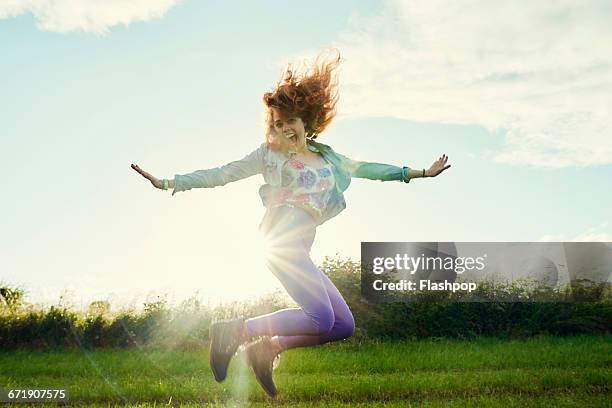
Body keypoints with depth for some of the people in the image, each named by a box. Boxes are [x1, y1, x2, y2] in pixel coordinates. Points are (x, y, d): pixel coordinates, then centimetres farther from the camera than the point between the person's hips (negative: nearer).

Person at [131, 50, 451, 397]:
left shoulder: (325, 156, 23)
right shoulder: (269, 153, 10)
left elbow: (365, 168, 27)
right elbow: (221, 175, 10)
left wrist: (422, 173, 28)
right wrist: (168, 182, 4)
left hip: (301, 249, 7)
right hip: (283, 236, -7)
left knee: (344, 326, 3)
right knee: (321, 318, -21)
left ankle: (267, 348, 6)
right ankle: (235, 331, -11)